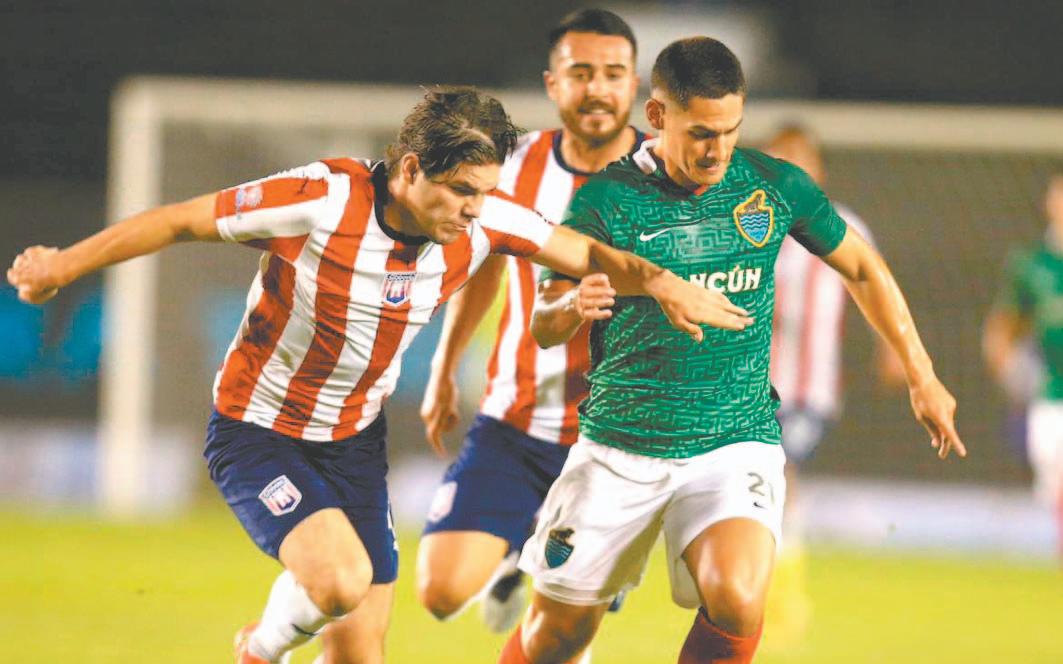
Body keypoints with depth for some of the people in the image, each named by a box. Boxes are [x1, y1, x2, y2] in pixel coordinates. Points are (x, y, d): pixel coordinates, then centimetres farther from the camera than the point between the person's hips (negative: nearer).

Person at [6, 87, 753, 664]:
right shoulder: (319, 201, -27)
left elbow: (586, 254, 2)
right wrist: (65, 267, -9)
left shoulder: (484, 221, -13)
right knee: (341, 578, -29)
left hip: (355, 442, 5)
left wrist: (661, 281, -16)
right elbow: (181, 221, -16)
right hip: (257, 435, -5)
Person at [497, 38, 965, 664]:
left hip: (737, 442, 0)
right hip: (620, 447, 0)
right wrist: (575, 305, -28)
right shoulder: (607, 199, -7)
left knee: (736, 600, -27)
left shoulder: (775, 185, -1)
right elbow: (543, 327, -4)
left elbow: (862, 267, 14)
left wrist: (922, 377, 13)